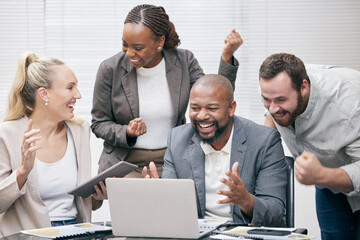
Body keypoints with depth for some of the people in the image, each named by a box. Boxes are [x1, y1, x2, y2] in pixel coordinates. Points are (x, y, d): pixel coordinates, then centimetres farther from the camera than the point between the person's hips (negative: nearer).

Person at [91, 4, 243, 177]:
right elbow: (99, 123, 2)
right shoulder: (110, 69, -6)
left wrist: (227, 57, -13)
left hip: (171, 163, 1)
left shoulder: (183, 62, -2)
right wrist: (127, 133, -18)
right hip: (124, 163, -1)